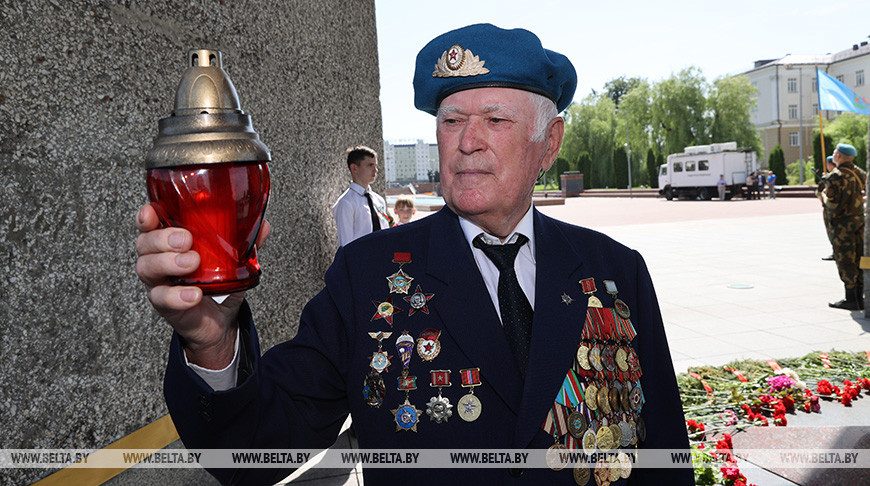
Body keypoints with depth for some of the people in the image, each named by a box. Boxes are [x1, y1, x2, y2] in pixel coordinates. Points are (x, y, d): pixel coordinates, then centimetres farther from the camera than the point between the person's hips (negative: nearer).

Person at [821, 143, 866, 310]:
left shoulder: (835, 176, -15)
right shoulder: (859, 173, 9)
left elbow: (832, 203, -18)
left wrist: (824, 196, 1)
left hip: (841, 224, -7)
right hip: (859, 220, 7)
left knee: (845, 262, -2)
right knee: (858, 260, 11)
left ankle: (851, 300, 1)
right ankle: (860, 298, 17)